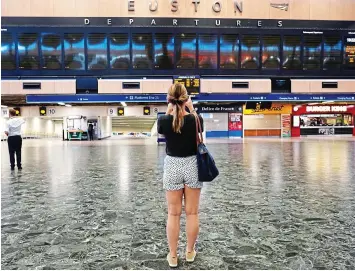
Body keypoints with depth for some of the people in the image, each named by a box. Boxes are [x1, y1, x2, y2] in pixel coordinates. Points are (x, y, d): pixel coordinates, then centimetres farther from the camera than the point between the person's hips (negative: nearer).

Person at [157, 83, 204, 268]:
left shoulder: (164, 120, -11)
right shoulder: (196, 119, -11)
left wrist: (169, 110, 11)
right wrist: (192, 110, 16)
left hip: (172, 167, 0)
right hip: (192, 165, 1)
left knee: (173, 214, 11)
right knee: (192, 213, 13)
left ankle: (173, 256, 23)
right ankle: (190, 252, 29)